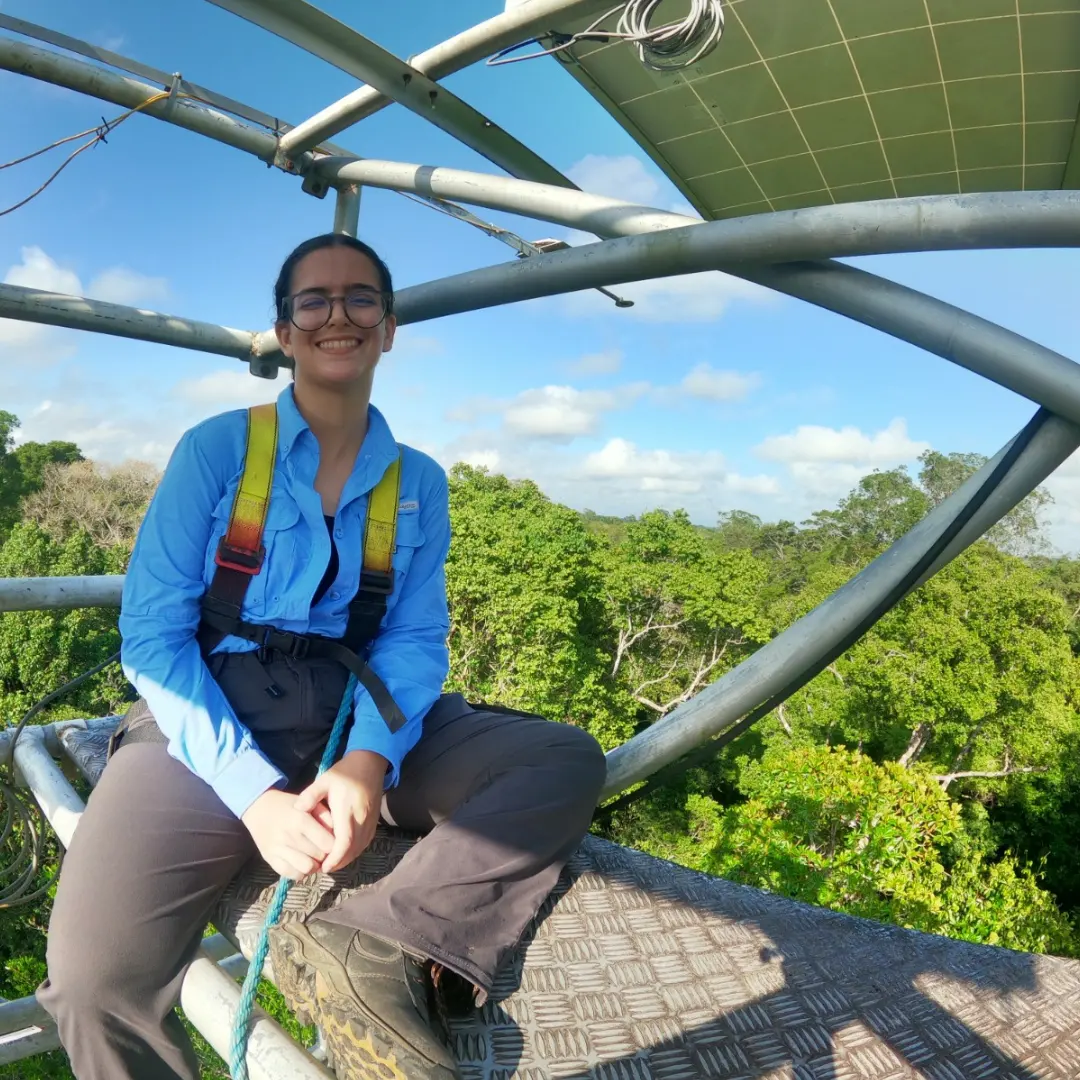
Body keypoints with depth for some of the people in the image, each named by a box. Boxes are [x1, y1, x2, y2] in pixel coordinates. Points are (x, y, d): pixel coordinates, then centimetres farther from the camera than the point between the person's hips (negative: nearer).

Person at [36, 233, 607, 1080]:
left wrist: (370, 760, -17)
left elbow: (415, 638, 4)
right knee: (99, 976, -25)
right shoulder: (214, 450, 1)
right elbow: (153, 636, -4)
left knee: (568, 760, -16)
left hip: (365, 715, 3)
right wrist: (254, 792, -17)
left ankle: (372, 951, -26)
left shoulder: (420, 482, 9)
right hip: (213, 719, -2)